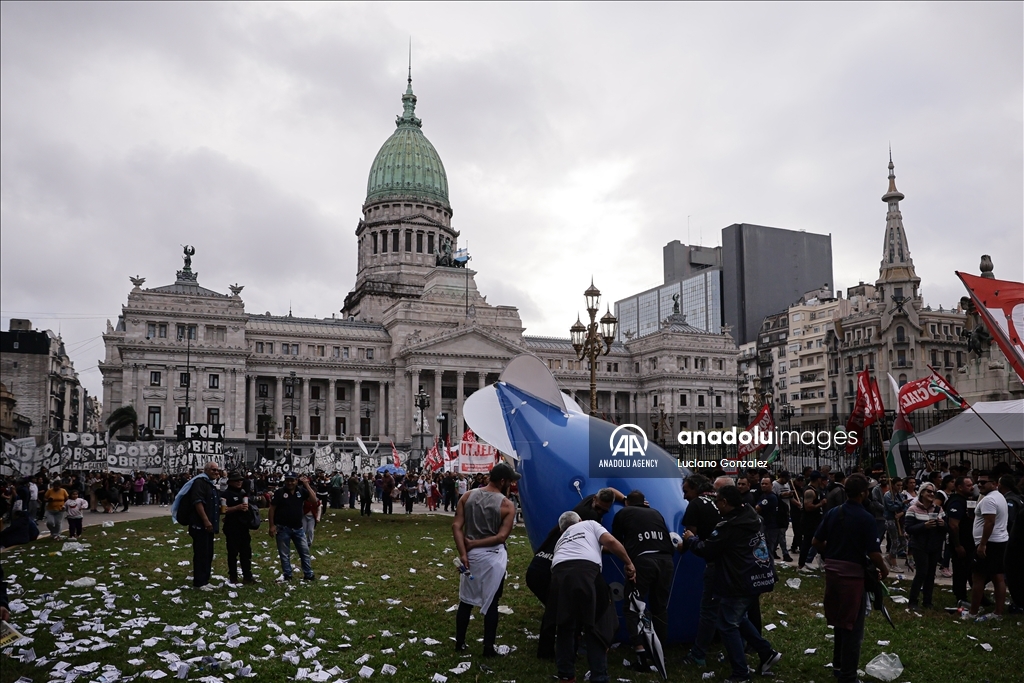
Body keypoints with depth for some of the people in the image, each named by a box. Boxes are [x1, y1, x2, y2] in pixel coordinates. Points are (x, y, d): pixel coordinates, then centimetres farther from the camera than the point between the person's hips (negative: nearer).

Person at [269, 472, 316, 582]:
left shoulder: (301, 491, 1)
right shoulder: (279, 492, -7)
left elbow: (314, 499, -10)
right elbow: (272, 509, -6)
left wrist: (307, 485, -12)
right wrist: (272, 525, -11)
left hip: (298, 528, 3)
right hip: (283, 528, -3)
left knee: (305, 551, 7)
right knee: (284, 554, 7)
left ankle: (308, 575, 16)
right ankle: (287, 575, 19)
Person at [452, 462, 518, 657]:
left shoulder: (467, 496, 0)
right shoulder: (507, 505, -10)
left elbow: (456, 526, -7)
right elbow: (501, 536, -17)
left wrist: (463, 553, -10)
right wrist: (473, 544, -13)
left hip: (471, 554, 4)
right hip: (493, 557, -4)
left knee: (466, 601, 17)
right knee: (491, 603, 7)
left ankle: (460, 643, 25)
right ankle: (488, 648, 13)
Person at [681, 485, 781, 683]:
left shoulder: (729, 526, -21)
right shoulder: (750, 517, 7)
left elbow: (706, 550, -11)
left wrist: (690, 539, 7)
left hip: (741, 582, -9)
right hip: (758, 577, 9)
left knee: (727, 624, 2)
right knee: (737, 618, 24)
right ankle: (767, 653, 23)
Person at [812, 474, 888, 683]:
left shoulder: (832, 513, 3)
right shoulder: (866, 518, -16)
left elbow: (817, 542, 7)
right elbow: (873, 553, -19)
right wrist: (884, 569, 0)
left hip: (832, 570, 6)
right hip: (853, 573, -6)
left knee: (839, 620, 21)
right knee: (852, 625, 5)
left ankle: (838, 665, 34)